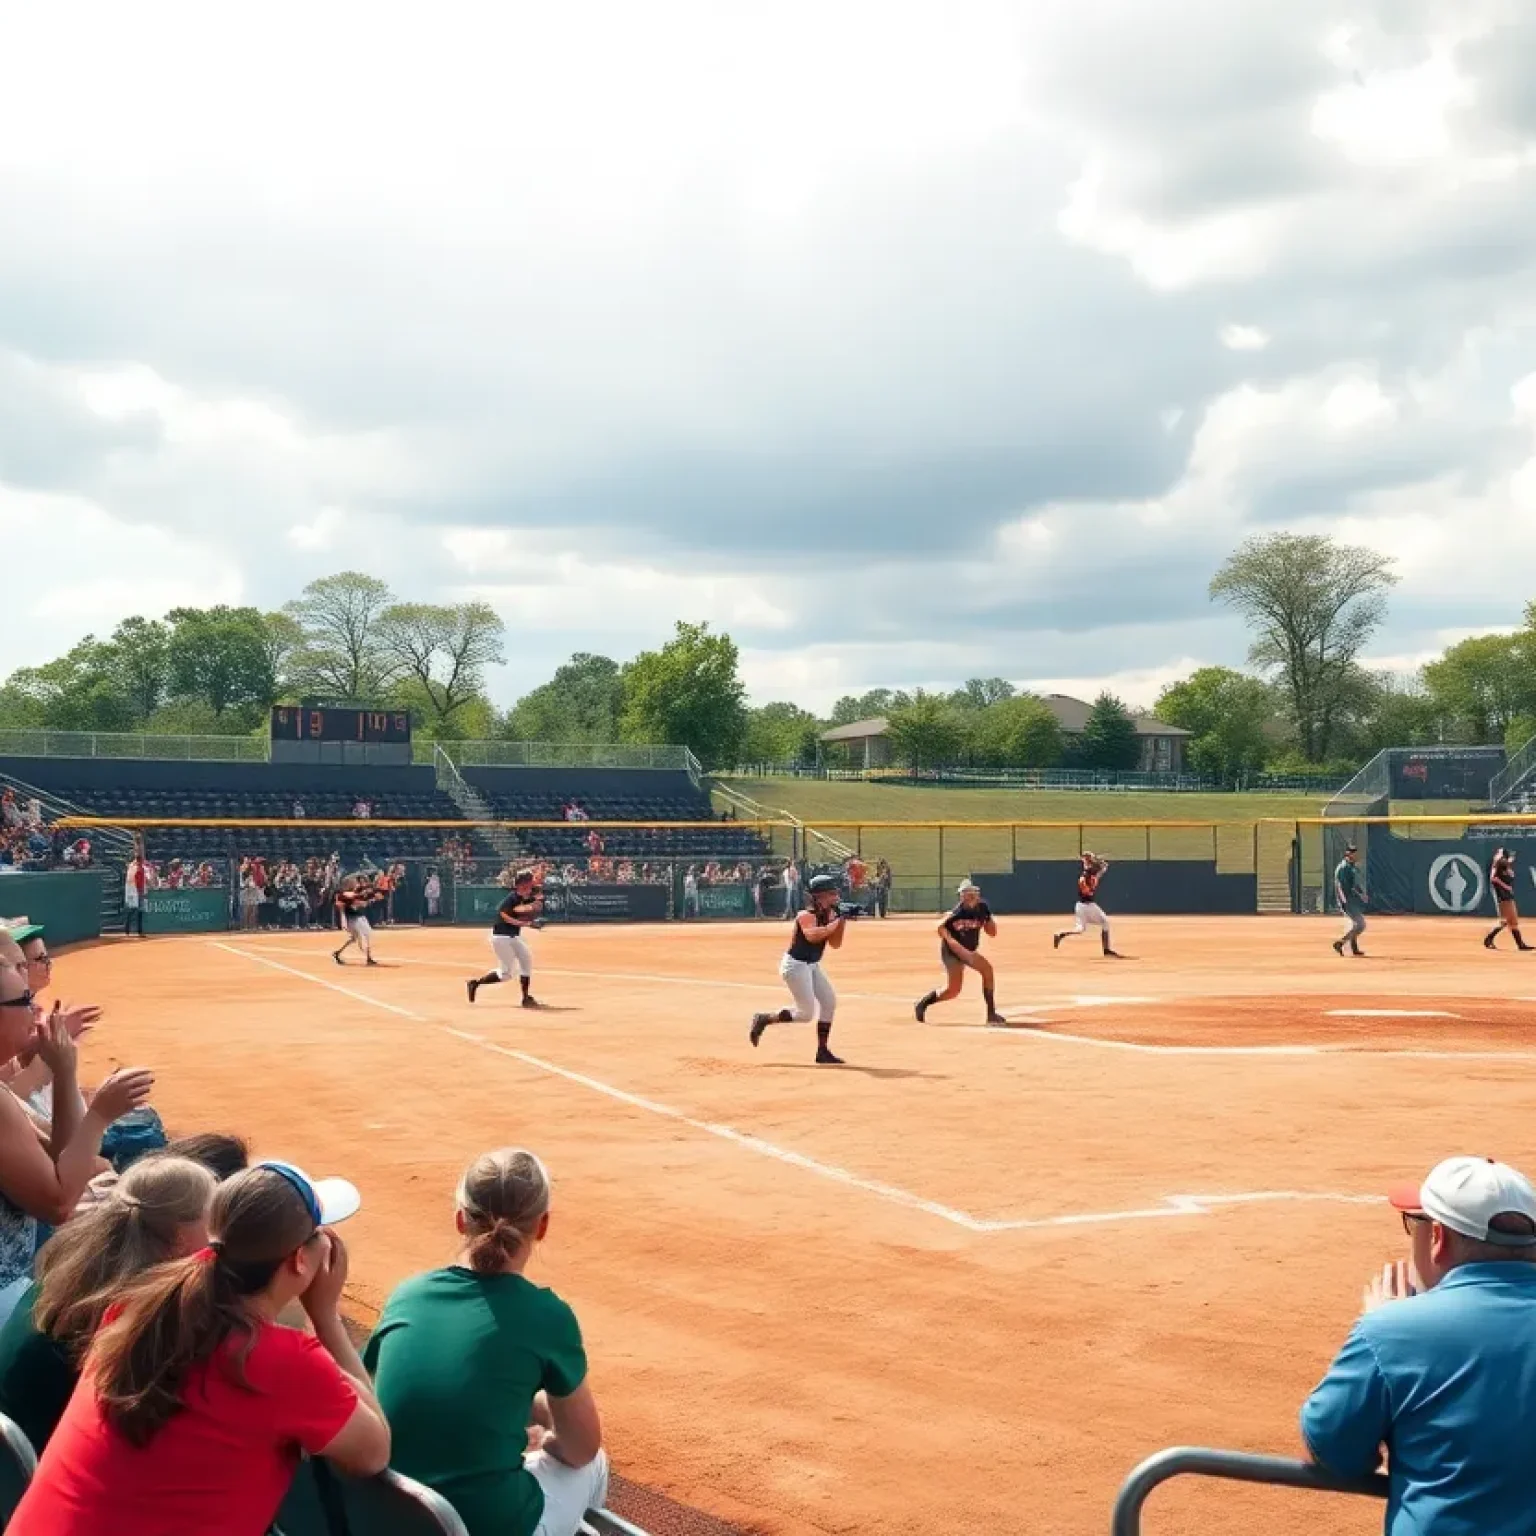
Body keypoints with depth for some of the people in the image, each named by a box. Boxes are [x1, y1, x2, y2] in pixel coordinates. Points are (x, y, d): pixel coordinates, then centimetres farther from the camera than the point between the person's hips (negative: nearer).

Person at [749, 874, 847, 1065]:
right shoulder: (807, 916, -21)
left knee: (829, 1002, 5)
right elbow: (812, 935, -40)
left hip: (812, 966, 9)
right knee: (806, 1013, -10)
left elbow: (835, 944, 3)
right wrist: (836, 922, -34)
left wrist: (842, 921, -9)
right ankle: (764, 1019, 8)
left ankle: (822, 1051, 13)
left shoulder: (829, 915, 3)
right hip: (795, 965, -9)